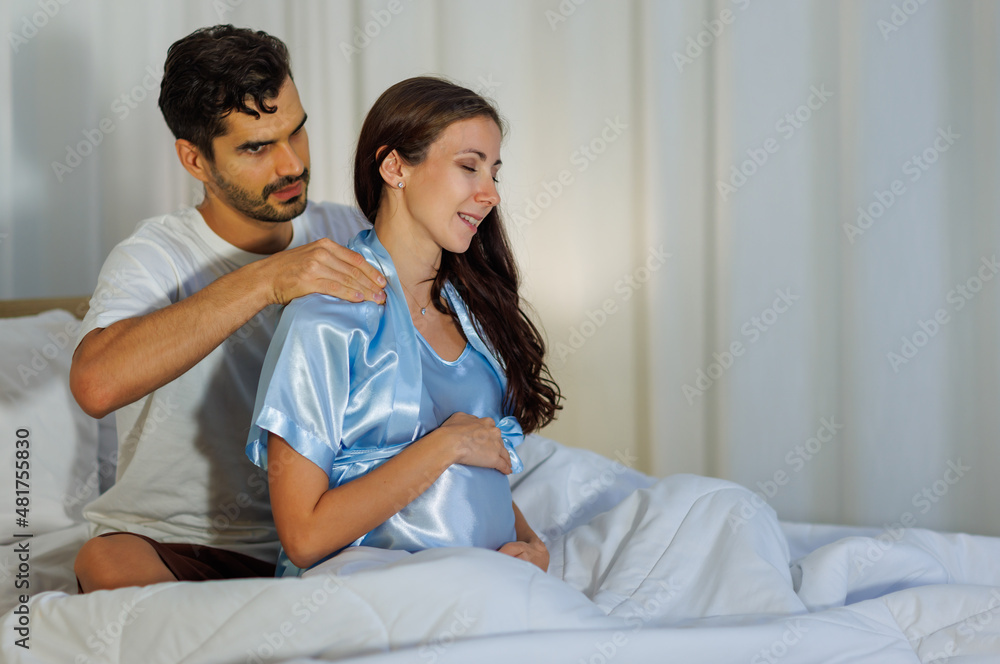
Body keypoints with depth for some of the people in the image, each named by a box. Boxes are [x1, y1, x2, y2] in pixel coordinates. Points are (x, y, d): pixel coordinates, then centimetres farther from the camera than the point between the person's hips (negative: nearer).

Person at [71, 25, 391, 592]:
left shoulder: (347, 237, 3)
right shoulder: (157, 255, -12)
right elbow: (97, 384, -34)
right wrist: (264, 281, -37)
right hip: (167, 542, -4)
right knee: (106, 562, -37)